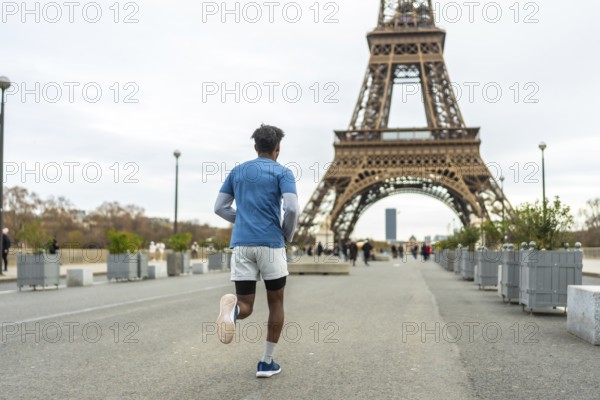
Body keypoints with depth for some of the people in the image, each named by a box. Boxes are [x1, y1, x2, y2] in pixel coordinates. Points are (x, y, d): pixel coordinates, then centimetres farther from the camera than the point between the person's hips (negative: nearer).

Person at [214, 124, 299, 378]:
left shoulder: (237, 171, 15)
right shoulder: (282, 172, 1)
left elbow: (220, 208, 14)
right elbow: (292, 208, -13)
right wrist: (288, 235, 5)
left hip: (241, 244, 3)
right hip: (270, 244, -3)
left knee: (245, 307, 4)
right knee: (276, 303, 15)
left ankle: (232, 308, -34)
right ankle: (266, 362, 15)